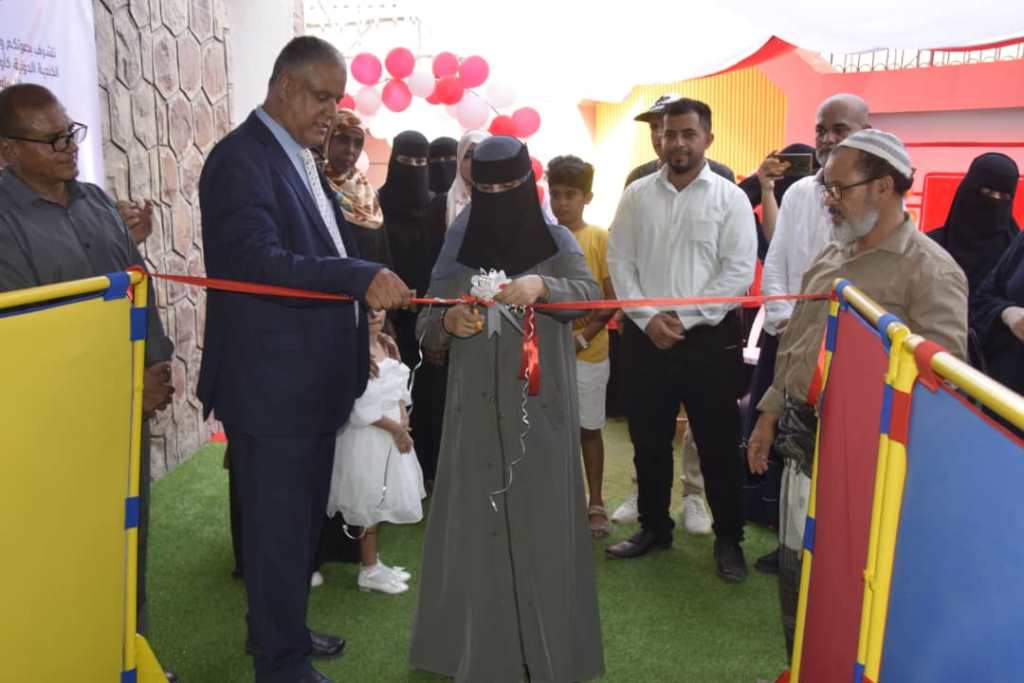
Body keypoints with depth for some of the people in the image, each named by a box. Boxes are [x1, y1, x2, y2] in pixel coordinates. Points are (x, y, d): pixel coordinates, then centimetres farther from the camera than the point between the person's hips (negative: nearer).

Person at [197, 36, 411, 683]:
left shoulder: (302, 159, 15)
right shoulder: (241, 158, -14)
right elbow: (256, 259, -27)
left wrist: (358, 329, 19)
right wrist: (361, 279, -31)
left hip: (314, 380, 10)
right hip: (271, 385, -9)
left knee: (303, 518, 21)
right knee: (278, 527, 3)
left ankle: (281, 627, 40)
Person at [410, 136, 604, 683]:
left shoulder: (556, 242, 3)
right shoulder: (458, 248, 5)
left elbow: (588, 293, -14)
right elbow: (425, 330, 6)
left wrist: (541, 286, -33)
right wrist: (448, 322, -16)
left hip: (540, 405, -1)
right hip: (477, 408, 1)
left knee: (541, 521, 3)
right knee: (476, 523, 4)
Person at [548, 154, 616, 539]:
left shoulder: (600, 239, -3)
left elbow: (612, 299, -5)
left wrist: (583, 336, -15)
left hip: (589, 352, -2)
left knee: (588, 429, 8)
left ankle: (596, 504, 20)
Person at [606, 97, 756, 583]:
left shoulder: (729, 197, -2)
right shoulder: (637, 195, 6)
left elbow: (739, 271, -8)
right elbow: (619, 261, 3)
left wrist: (683, 318, -13)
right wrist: (647, 319, -9)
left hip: (710, 339, -2)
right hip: (645, 337, 3)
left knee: (718, 444, 6)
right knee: (648, 441, 13)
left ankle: (728, 538, 23)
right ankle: (654, 527, 31)